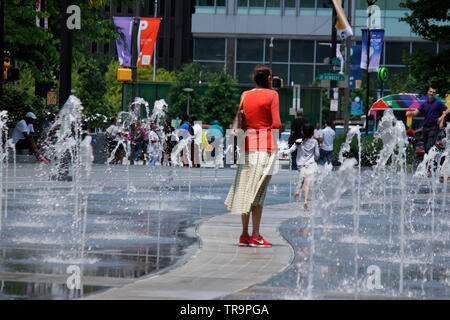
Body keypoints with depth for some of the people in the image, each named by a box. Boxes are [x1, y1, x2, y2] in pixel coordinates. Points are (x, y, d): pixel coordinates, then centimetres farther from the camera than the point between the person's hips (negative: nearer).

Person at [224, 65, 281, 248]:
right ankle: (255, 236, -8)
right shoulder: (272, 95, -4)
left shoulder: (245, 95, 11)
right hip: (266, 146, -5)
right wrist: (276, 126, 9)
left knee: (246, 190, 9)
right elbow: (276, 123, -10)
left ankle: (244, 234, 10)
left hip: (248, 143, 5)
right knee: (258, 191, -6)